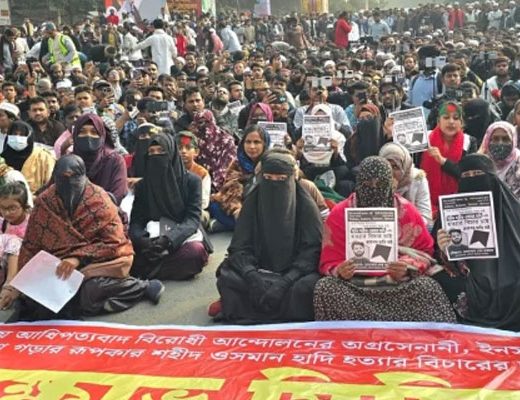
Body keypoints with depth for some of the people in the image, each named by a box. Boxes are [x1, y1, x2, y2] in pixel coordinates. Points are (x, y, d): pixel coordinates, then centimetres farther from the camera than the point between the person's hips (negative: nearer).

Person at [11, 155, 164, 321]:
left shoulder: (99, 200, -13)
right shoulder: (44, 202, -3)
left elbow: (114, 243, -15)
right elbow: (31, 245, 5)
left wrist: (79, 257, -25)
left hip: (101, 258, -4)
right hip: (60, 264, 4)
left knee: (88, 292, -35)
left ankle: (142, 287, -12)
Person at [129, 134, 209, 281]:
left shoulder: (191, 181, 0)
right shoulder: (142, 185, 9)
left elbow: (193, 218, -10)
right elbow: (136, 221, 1)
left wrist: (169, 239, -28)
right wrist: (142, 240, -24)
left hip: (183, 236, -1)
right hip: (152, 237, 2)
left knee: (195, 251, -38)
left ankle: (150, 269, -22)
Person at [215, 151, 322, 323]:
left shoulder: (306, 206, -8)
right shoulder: (251, 203, -1)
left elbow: (312, 250, -13)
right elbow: (240, 248, -5)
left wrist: (285, 281, -27)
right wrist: (252, 276, -26)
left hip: (296, 270, -1)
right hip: (260, 270, 1)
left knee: (306, 286, -35)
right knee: (228, 279, -26)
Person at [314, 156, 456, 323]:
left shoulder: (407, 211, 3)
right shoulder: (339, 214, 1)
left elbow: (425, 251, 7)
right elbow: (330, 262, 3)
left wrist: (407, 267, -15)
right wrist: (340, 271, -22)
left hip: (399, 281, -1)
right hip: (354, 283, 1)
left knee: (428, 287, -31)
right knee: (325, 288, -30)